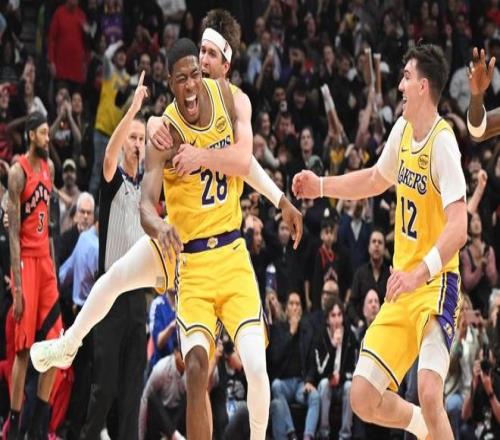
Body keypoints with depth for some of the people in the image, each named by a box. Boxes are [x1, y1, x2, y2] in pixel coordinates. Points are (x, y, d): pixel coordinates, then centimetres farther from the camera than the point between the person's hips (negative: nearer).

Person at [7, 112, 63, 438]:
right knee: (24, 349, -7)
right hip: (26, 260, -7)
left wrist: (52, 262, 17)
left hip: (45, 258, 8)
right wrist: (17, 285, -18)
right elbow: (13, 233, -15)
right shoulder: (18, 173, -12)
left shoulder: (49, 167, 11)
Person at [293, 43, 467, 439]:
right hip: (401, 289, 8)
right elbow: (377, 179, 28)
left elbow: (459, 225, -29)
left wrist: (421, 272, -40)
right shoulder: (403, 131, 6)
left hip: (435, 286, -8)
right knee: (363, 399, 4)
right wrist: (322, 186, 21)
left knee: (429, 395, -28)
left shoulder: (443, 142, -18)